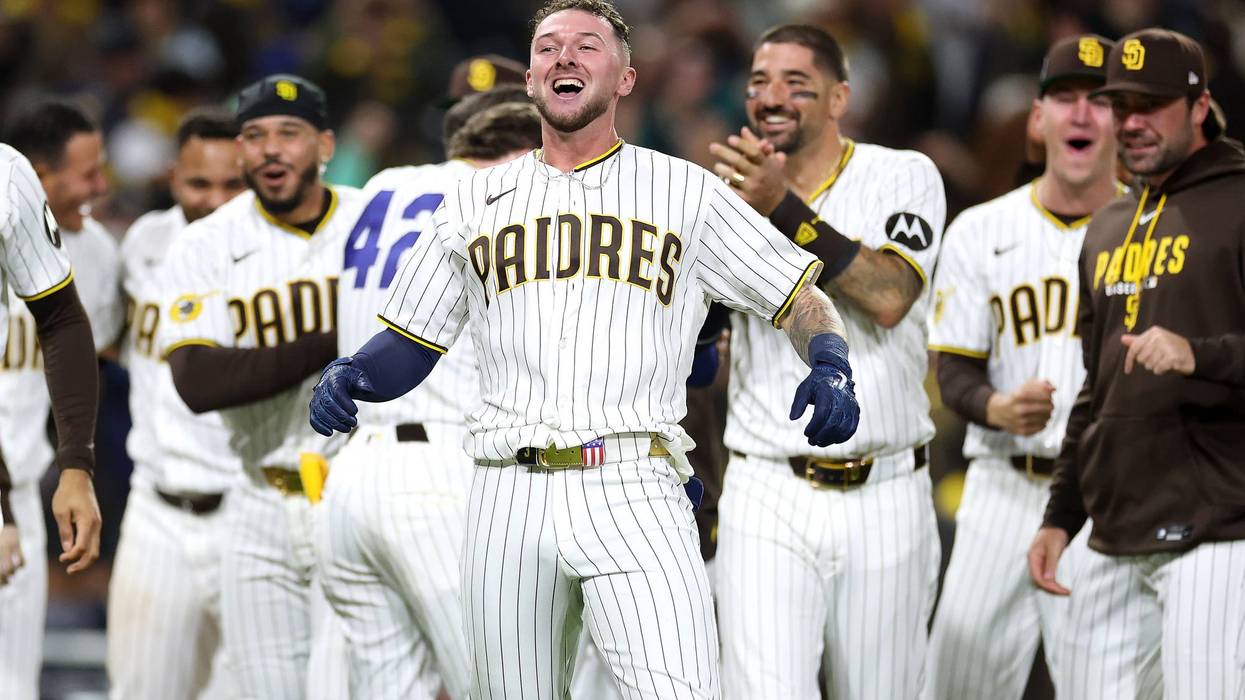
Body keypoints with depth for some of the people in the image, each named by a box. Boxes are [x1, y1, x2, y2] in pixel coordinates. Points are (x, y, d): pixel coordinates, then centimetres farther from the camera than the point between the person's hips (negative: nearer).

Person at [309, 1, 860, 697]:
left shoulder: (685, 190, 11)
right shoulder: (475, 201, 18)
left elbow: (801, 299, 11)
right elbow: (411, 342, 20)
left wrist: (831, 368, -10)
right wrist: (351, 375, -2)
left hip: (634, 491, -3)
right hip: (511, 501, 3)